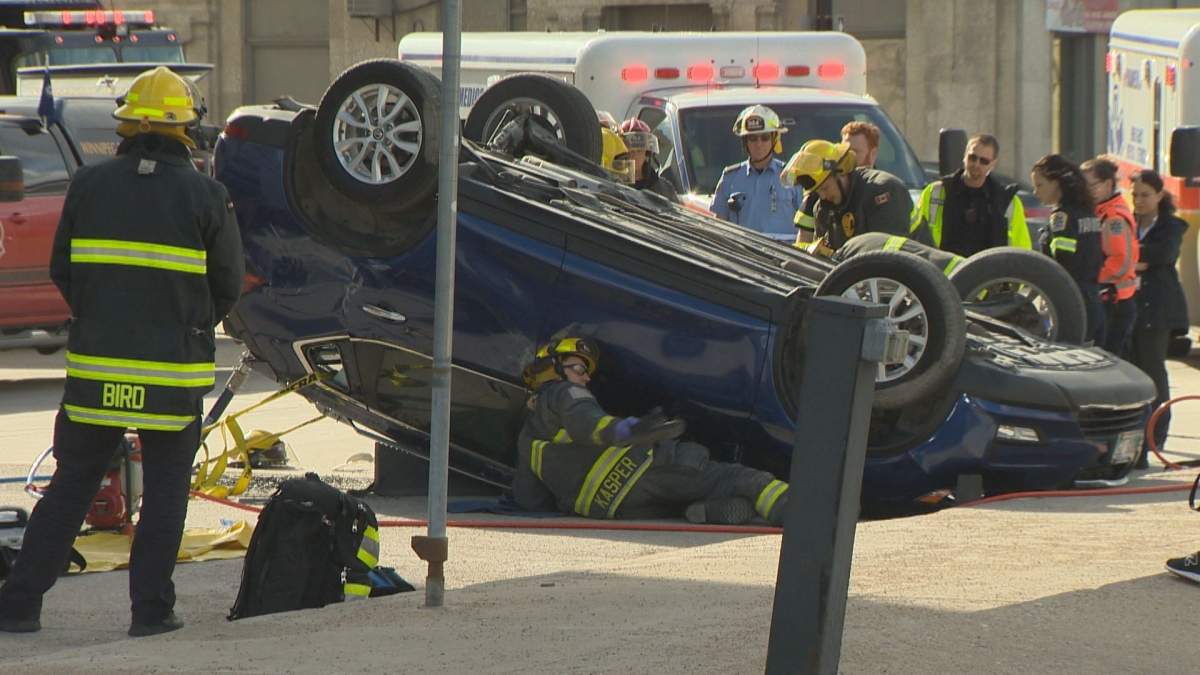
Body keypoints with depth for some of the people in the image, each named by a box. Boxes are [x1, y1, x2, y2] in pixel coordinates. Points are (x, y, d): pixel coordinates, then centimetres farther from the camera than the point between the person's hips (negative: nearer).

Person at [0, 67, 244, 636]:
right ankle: (151, 607, 5)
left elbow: (62, 271, 8)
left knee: (70, 486, 10)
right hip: (173, 374, -2)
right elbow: (228, 284, 3)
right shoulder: (206, 195, -4)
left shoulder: (89, 185, 1)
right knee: (165, 490, 10)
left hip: (95, 364, 2)